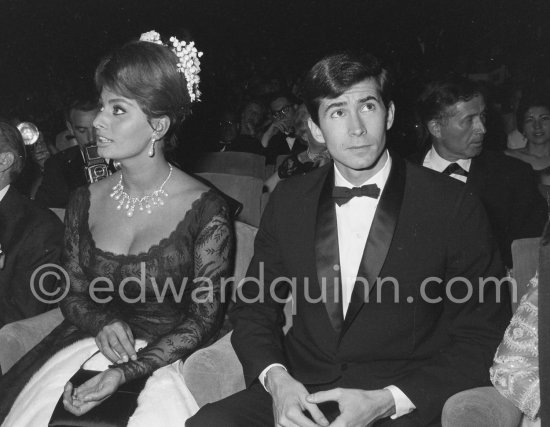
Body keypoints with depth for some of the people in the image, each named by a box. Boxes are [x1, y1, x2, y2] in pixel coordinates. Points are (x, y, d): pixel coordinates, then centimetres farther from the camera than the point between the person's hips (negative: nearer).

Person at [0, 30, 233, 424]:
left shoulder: (205, 210, -9)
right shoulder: (86, 202, 4)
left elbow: (205, 316, -7)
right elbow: (73, 294, 12)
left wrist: (126, 373, -17)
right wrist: (103, 324, -11)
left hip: (165, 362, -4)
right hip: (88, 346, 4)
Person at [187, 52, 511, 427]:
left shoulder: (455, 207, -4)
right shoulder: (288, 201, 7)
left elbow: (480, 335, -3)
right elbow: (254, 306, 12)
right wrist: (275, 378, -9)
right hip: (301, 393, 3)